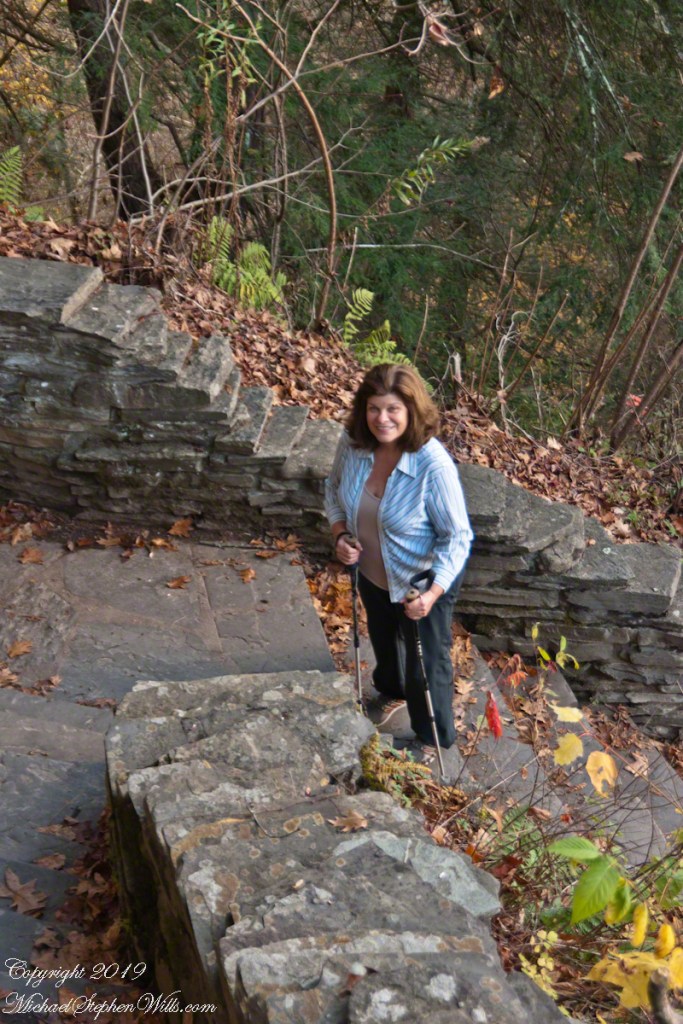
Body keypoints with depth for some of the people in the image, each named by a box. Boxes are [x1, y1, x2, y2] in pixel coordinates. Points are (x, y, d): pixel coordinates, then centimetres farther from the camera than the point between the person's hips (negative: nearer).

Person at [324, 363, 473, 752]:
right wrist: (341, 534, -15)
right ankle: (391, 685, 66)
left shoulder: (434, 465, -35)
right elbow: (335, 489, 1)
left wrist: (432, 594, -34)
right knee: (382, 636, 33)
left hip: (423, 579, -5)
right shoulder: (353, 442, -20)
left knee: (427, 659, 14)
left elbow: (457, 536, -26)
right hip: (372, 570, 5)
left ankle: (436, 737, 42)